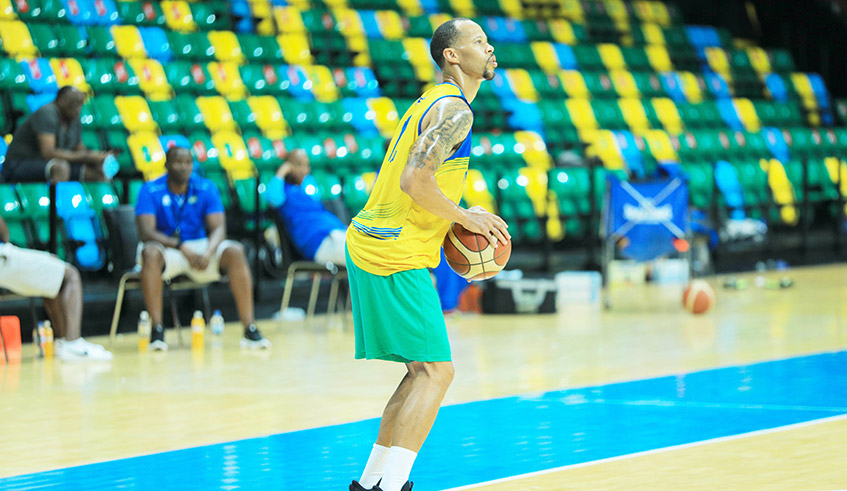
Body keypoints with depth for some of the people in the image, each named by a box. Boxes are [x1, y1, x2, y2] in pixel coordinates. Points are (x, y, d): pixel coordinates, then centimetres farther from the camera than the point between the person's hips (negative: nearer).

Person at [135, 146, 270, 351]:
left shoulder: (206, 188, -2)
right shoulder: (150, 190, -10)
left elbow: (218, 228, -10)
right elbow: (146, 233, -20)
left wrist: (208, 252, -33)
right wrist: (181, 247, -34)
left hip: (199, 247, 2)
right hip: (167, 248, -2)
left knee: (235, 252, -24)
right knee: (151, 253, -37)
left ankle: (250, 330, -26)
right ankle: (157, 331, -38)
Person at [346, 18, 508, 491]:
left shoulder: (433, 103, 20)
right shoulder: (454, 110, -12)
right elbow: (415, 181, -23)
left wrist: (454, 219, 15)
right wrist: (465, 218, -12)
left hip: (369, 241, 10)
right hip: (397, 256, -10)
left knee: (422, 371, 15)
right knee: (436, 371, -11)